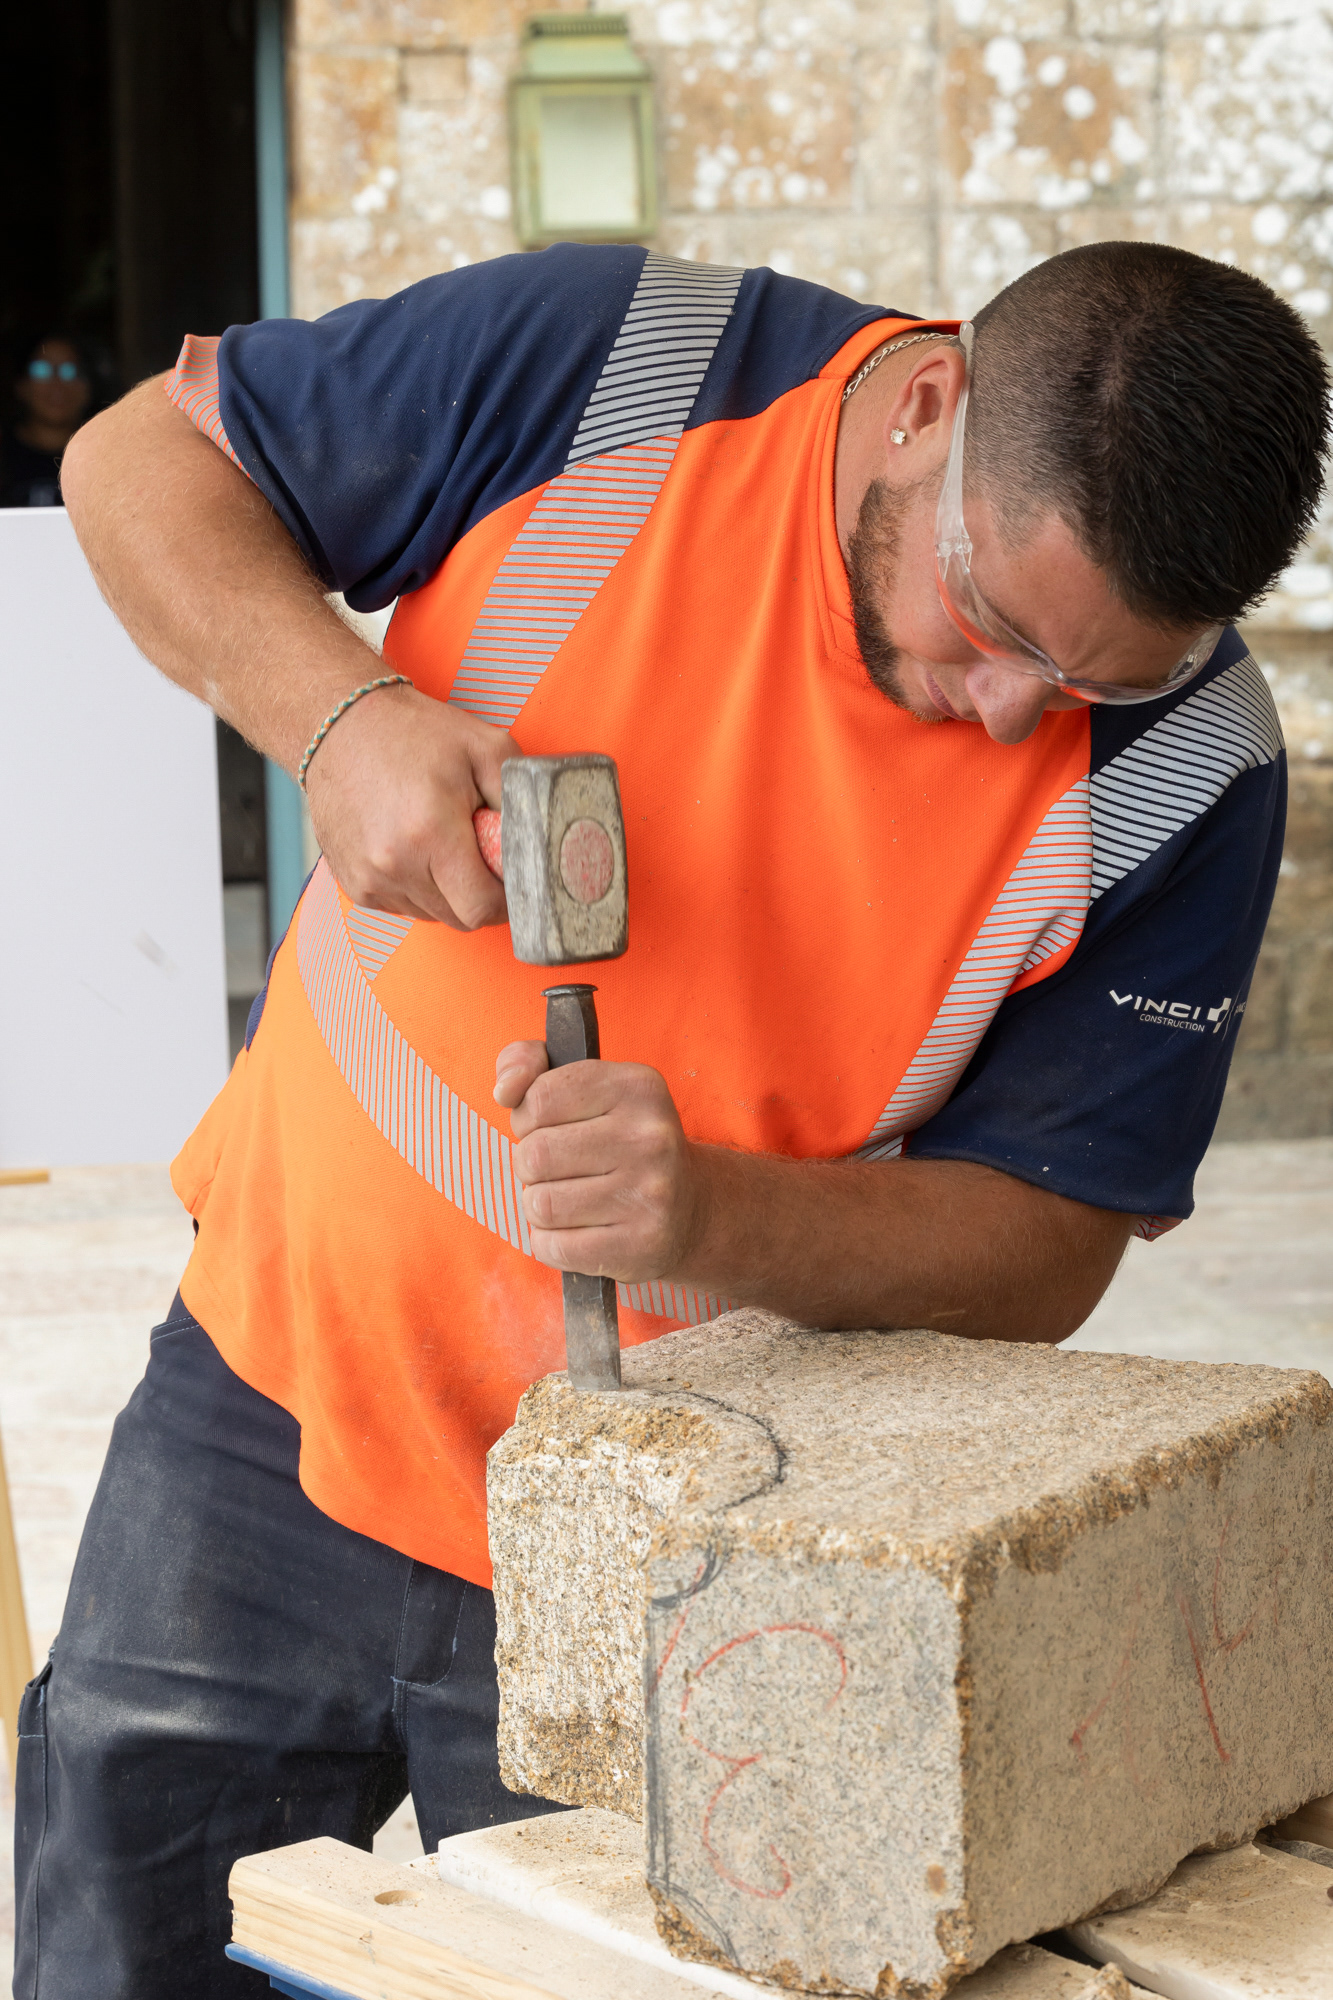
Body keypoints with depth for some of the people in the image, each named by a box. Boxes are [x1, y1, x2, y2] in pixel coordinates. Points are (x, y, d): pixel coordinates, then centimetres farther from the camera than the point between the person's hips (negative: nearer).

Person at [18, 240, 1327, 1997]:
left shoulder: (1183, 770, -15)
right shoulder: (603, 370, -16)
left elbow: (1045, 1248, -12)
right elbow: (148, 453, -4)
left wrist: (720, 1214, -30)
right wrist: (337, 712, -22)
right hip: (274, 1400, 2)